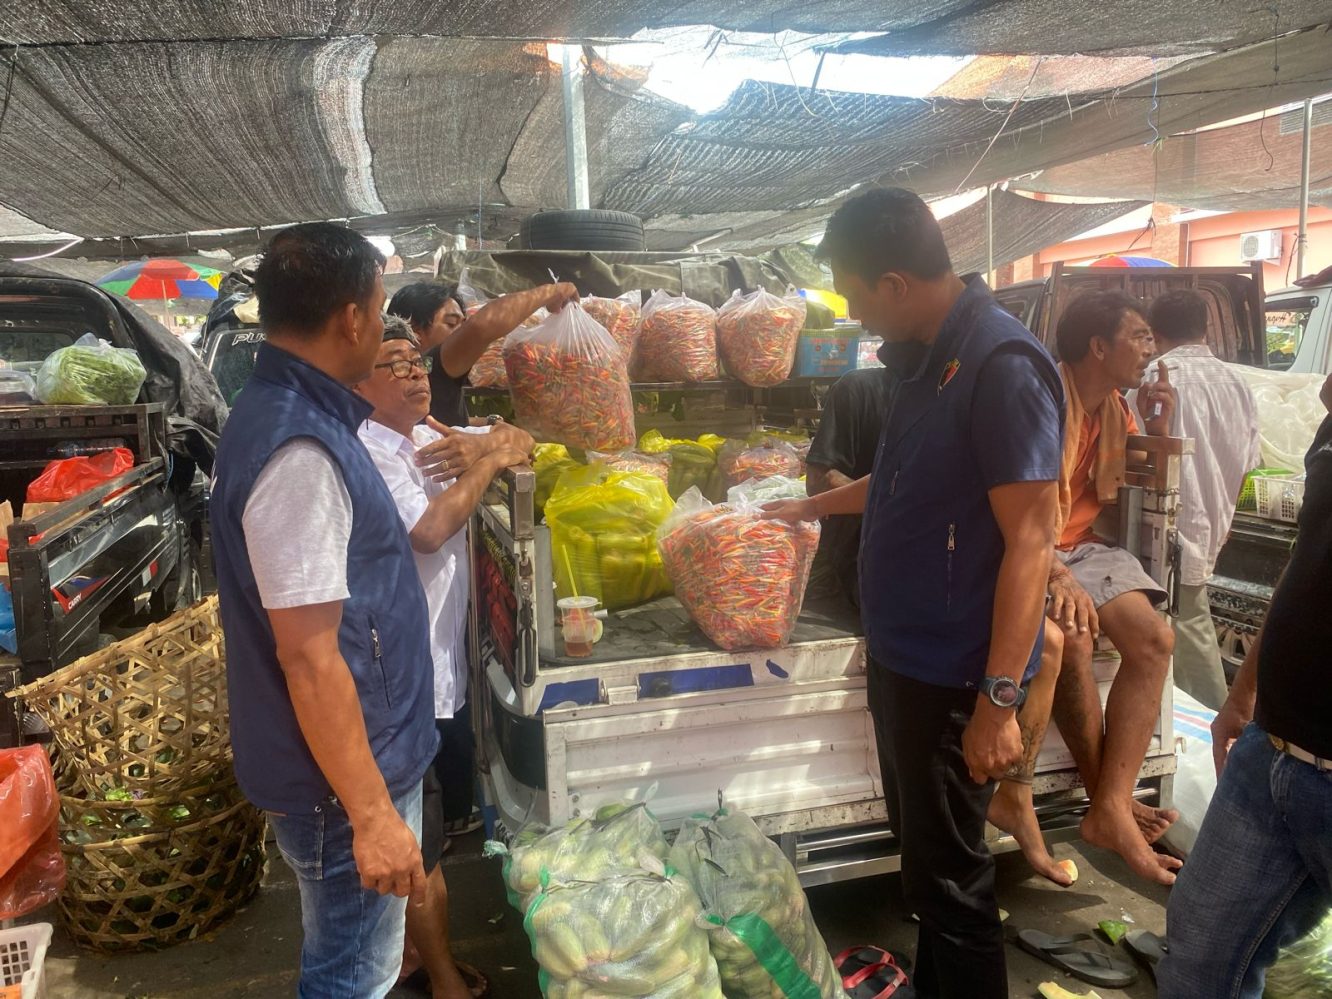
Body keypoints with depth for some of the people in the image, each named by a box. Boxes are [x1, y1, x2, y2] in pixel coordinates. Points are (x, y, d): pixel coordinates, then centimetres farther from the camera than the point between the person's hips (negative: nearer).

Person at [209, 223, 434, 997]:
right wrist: (371, 812, -22)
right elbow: (308, 656, -27)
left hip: (359, 752, 9)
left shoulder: (287, 410, 5)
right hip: (342, 772, -9)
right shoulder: (300, 451, -27)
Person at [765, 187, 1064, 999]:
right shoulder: (936, 356, 9)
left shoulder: (1002, 365, -20)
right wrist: (815, 506, 34)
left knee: (949, 871, 7)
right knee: (923, 848, 23)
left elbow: (1030, 540, -23)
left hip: (954, 673, -9)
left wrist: (999, 698, -24)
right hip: (902, 655, 9)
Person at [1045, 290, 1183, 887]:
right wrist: (1056, 574, -33)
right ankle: (1110, 802, -12)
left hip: (1082, 546, 8)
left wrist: (1160, 423, 6)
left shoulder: (1114, 408, 12)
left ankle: (1110, 807, -15)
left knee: (1154, 639, -13)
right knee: (1072, 638, -32)